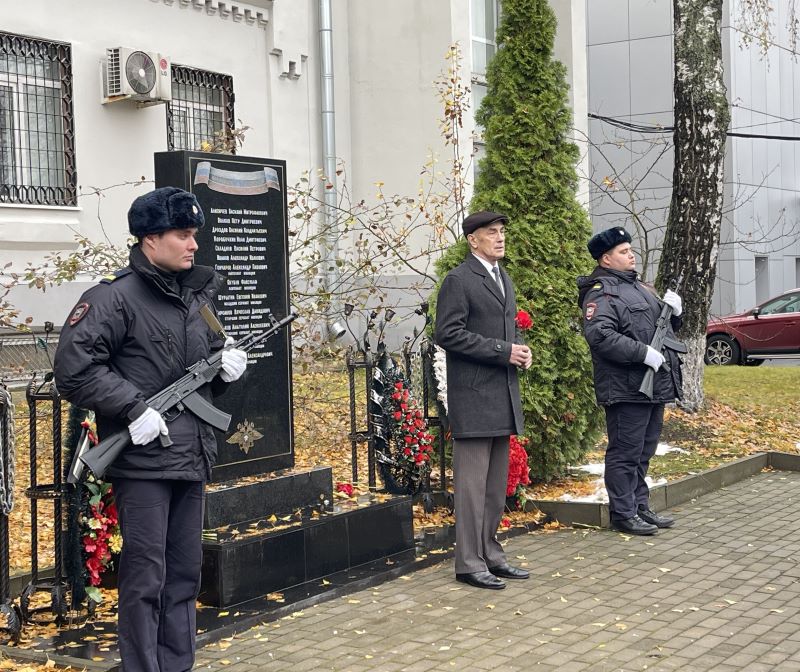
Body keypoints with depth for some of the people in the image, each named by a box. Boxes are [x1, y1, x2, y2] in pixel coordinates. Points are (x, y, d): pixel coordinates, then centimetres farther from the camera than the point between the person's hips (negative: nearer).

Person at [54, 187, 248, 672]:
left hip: (193, 460, 8)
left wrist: (227, 366, 3)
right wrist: (135, 408, -19)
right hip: (143, 460, -7)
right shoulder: (115, 296, -9)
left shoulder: (197, 296, 15)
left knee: (185, 572, 13)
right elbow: (74, 366, -16)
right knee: (146, 576, -2)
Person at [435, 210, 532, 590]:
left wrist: (521, 348, 5)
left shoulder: (503, 278, 18)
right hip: (473, 396, -9)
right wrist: (502, 351, -17)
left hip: (503, 395, 9)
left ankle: (490, 554, 23)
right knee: (472, 482, -4)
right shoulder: (458, 281, -9)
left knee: (496, 483, 13)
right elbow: (448, 334, -16)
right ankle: (469, 563, 2)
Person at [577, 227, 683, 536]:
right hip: (626, 390, -9)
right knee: (625, 452, -3)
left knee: (643, 452, 17)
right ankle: (623, 513, 6)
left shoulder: (639, 287, 20)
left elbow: (665, 327, 29)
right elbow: (599, 335, -25)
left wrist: (675, 311, 6)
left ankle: (641, 507, 26)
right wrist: (644, 352, -25)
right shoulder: (601, 292, -11)